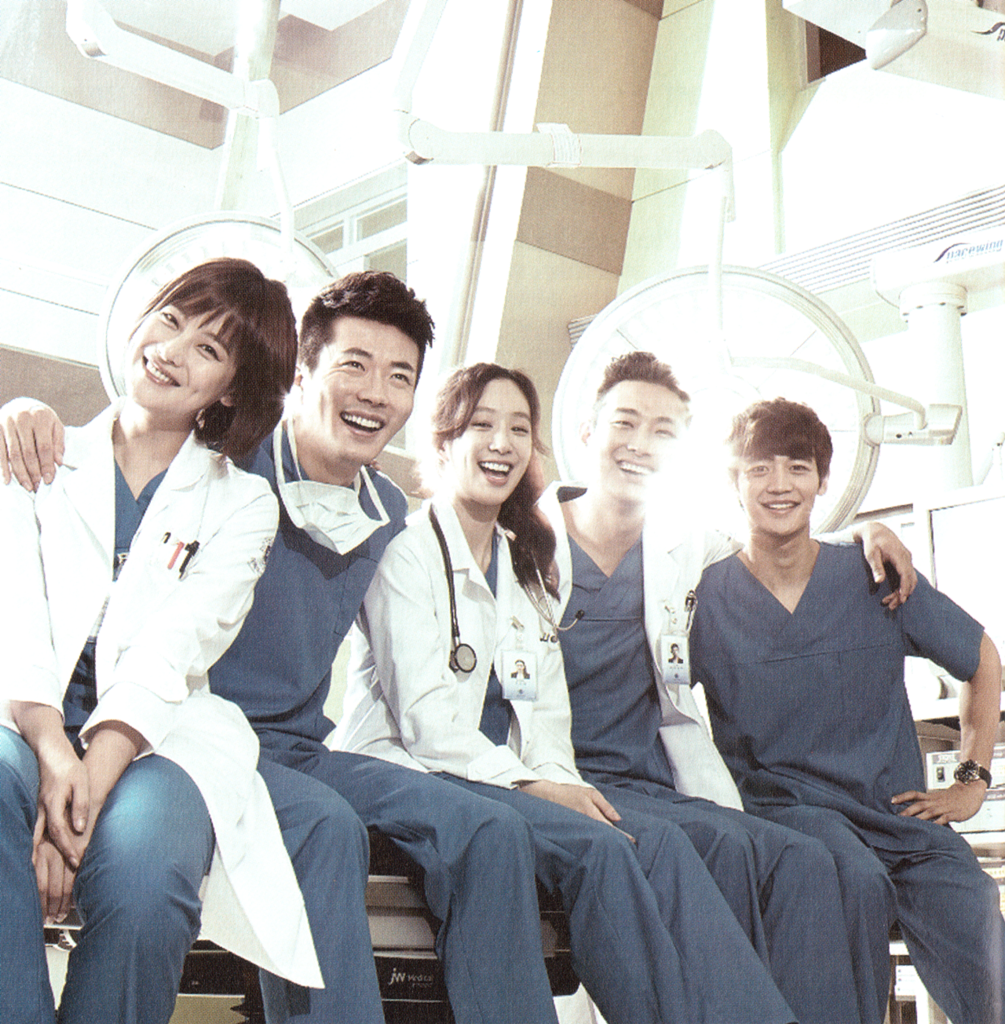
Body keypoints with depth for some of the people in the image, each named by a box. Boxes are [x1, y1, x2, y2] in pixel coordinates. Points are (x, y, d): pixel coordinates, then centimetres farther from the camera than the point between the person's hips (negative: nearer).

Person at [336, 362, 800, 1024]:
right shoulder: (406, 552, -1)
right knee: (597, 845, -32)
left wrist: (559, 778, -6)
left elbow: (547, 711, 15)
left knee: (665, 846, -23)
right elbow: (424, 718, -11)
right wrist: (529, 785, -17)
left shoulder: (527, 567, 22)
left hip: (514, 783, 6)